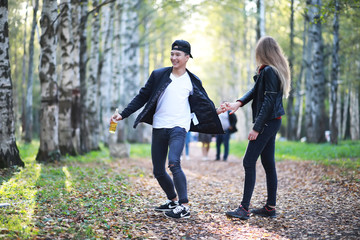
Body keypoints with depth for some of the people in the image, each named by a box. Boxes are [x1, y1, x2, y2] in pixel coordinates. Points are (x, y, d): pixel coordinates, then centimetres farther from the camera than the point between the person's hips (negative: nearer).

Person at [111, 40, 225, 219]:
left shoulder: (193, 81, 6)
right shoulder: (158, 75, 7)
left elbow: (204, 104, 14)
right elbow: (142, 97, 8)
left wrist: (216, 111, -5)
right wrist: (123, 114, 1)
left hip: (178, 127, -3)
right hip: (159, 128, 3)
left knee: (173, 163, -25)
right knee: (158, 171, 6)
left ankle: (184, 206, -18)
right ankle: (173, 200, 28)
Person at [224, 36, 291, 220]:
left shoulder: (269, 71, -16)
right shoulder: (266, 70, 15)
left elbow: (269, 102, -20)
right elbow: (256, 90, 14)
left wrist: (256, 128, -20)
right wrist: (239, 103, -1)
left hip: (268, 122, -10)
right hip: (271, 122, 10)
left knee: (249, 162, -10)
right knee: (268, 164, 12)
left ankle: (244, 208, -9)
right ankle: (270, 207, 17)